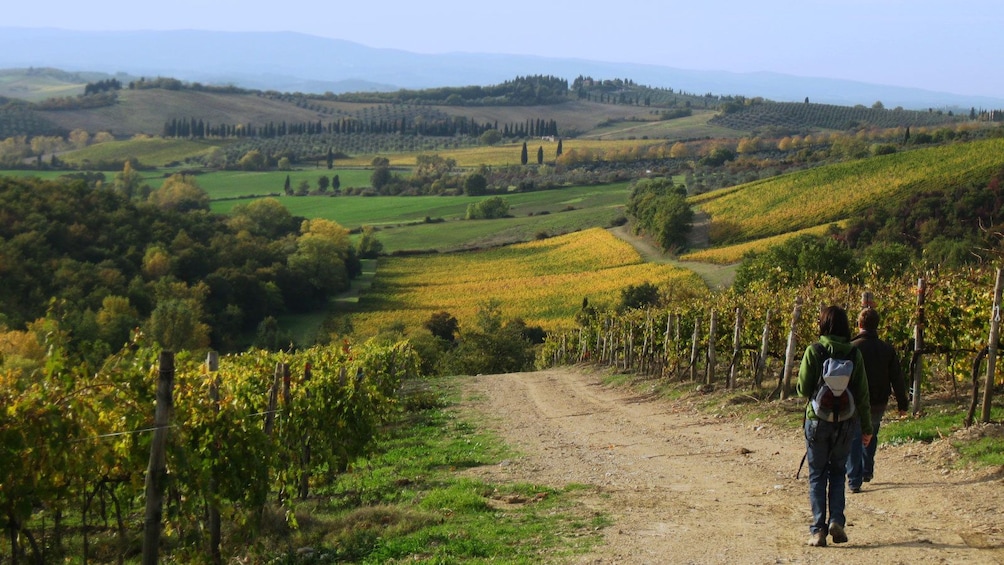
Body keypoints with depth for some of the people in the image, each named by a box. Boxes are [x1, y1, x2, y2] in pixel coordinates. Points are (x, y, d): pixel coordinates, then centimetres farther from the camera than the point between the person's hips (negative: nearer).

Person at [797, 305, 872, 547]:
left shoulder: (813, 351, -10)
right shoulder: (854, 354, -3)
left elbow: (803, 389, -8)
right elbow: (862, 393, 1)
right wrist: (866, 427, 9)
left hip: (818, 420, -2)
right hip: (845, 422, 2)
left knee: (817, 475, 9)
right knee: (837, 472, 18)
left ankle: (818, 529, 4)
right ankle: (837, 520, 2)